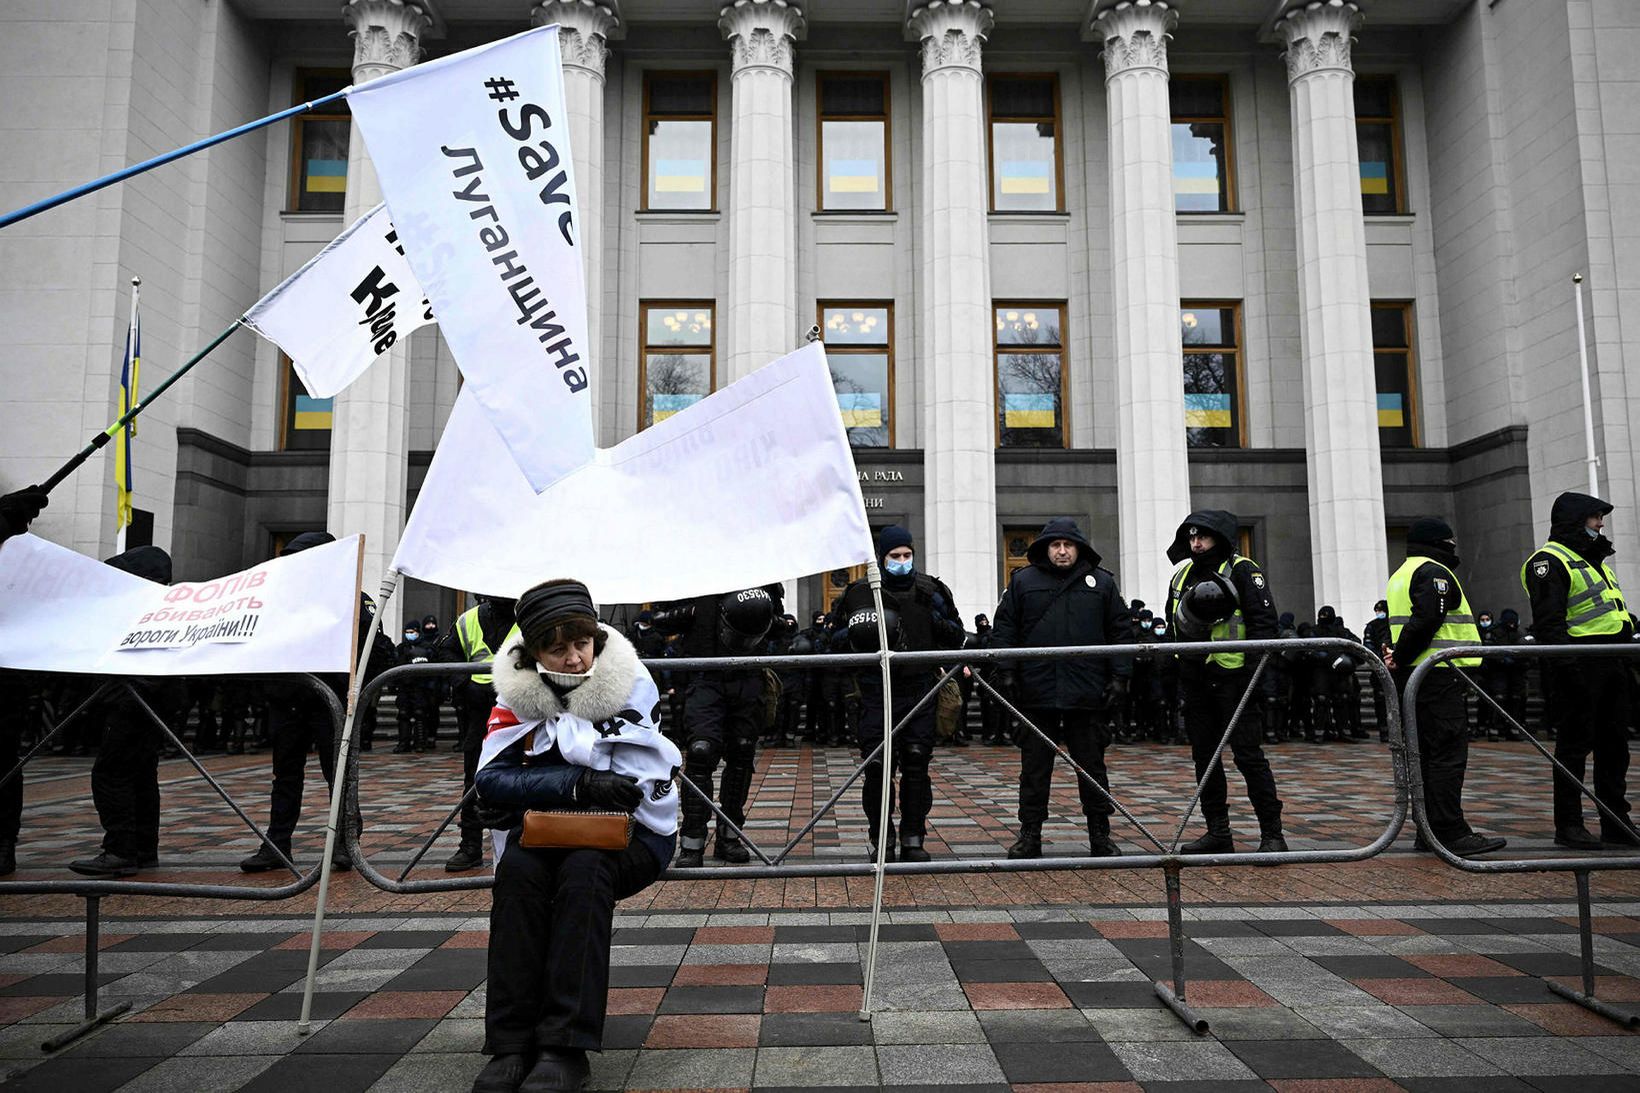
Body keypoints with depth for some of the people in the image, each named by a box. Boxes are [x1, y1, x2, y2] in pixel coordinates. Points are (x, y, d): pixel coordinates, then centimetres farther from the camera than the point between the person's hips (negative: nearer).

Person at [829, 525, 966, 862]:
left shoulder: (931, 591, 9)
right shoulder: (860, 593, 6)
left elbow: (957, 636, 17)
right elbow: (834, 634, 14)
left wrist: (937, 617, -4)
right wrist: (858, 632, -8)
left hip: (918, 688, 1)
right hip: (876, 689, -1)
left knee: (916, 764, 1)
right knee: (877, 765, -6)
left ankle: (913, 838, 12)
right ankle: (882, 841, 7)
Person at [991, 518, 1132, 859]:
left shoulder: (1102, 582, 10)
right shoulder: (1022, 581, 7)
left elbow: (1121, 632, 11)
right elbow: (1004, 629, 7)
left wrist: (1120, 675, 2)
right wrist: (1006, 671, -2)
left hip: (1088, 694, 0)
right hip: (1037, 693, 0)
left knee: (1092, 766, 8)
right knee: (1034, 767, 6)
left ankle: (1100, 836, 19)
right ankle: (1029, 835, 15)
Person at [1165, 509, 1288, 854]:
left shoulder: (1242, 571, -3)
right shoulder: (1182, 577, 16)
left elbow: (1264, 619, -8)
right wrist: (1178, 676, 18)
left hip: (1232, 677, -7)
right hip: (1195, 680, 7)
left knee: (1248, 754, -6)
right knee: (1204, 756, 9)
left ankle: (1271, 833, 3)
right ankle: (1218, 832, 17)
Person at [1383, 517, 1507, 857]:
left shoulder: (1400, 575, 24)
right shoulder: (1434, 573, -9)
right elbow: (1424, 622, -21)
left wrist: (1398, 658, 6)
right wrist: (1401, 660, -13)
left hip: (1413, 677, 10)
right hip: (1438, 676, -10)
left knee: (1428, 753, 12)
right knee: (1449, 754, -9)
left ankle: (1430, 830, 17)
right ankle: (1451, 833, -9)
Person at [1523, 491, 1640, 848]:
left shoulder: (1593, 559, 22)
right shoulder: (1549, 561, -9)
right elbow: (1549, 621, -18)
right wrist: (1566, 665, -24)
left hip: (1611, 664, 9)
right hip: (1578, 666, -9)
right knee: (1575, 745, -5)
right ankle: (1568, 825, 2)